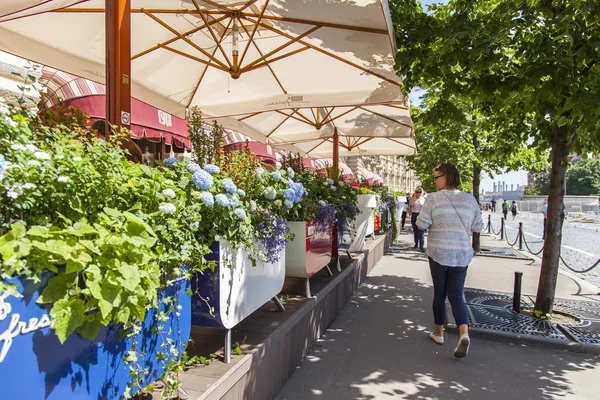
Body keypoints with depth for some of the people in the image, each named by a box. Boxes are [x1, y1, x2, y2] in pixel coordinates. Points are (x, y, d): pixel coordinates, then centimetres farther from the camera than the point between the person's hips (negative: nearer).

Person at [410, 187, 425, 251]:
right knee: (415, 231, 11)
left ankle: (421, 246, -13)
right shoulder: (413, 198, 5)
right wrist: (414, 196, -14)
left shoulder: (423, 199, 6)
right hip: (414, 215, 1)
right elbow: (411, 204, -16)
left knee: (421, 231, -10)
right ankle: (416, 243, 26)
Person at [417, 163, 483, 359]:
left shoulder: (434, 198, -9)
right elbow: (478, 227, 7)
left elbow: (421, 224, -11)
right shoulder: (470, 199, 3)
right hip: (462, 254, 3)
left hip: (438, 253, -3)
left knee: (439, 293, 12)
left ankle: (439, 332, 25)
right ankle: (464, 333, -12)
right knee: (456, 295, 8)